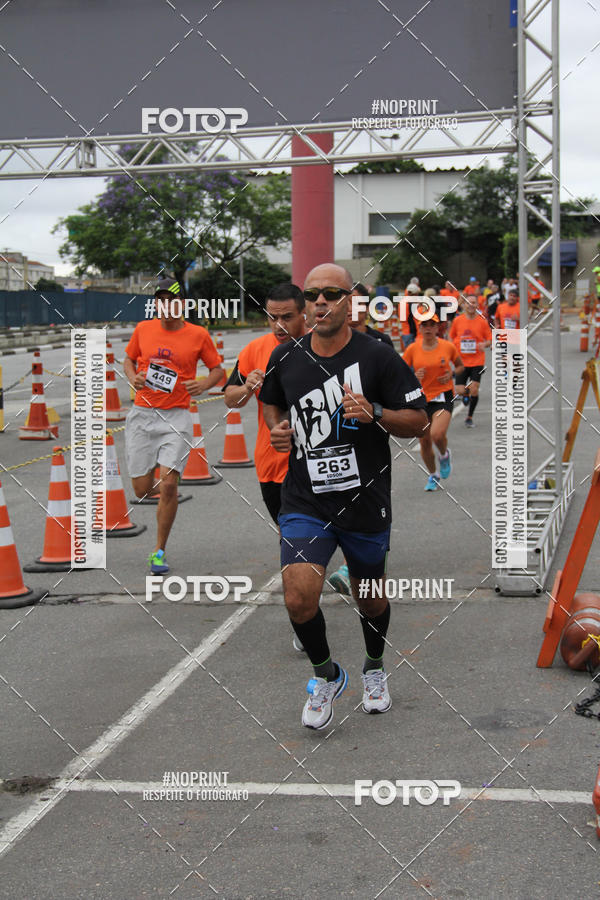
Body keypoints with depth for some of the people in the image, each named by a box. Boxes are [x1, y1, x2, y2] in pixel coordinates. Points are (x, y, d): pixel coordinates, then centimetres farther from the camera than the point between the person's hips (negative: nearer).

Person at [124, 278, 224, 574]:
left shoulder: (198, 334, 0)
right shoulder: (143, 329, 5)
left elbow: (217, 369, 10)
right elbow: (128, 359, 20)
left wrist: (204, 383, -11)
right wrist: (132, 377, -2)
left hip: (176, 418, -2)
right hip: (142, 415, 2)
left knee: (168, 485, -13)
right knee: (142, 490, 1)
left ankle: (159, 552, 3)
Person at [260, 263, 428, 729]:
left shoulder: (378, 357, -9)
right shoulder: (285, 358, 0)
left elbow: (419, 420, -4)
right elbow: (272, 402, 21)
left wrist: (375, 413, -22)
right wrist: (277, 429, 0)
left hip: (366, 503, -1)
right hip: (305, 503, 1)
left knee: (370, 600, 15)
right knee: (299, 599, -15)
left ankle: (375, 667, 48)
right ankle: (327, 675, 15)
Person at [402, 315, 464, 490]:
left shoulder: (448, 346, -2)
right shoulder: (412, 349, -1)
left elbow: (460, 366, 14)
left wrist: (452, 373, -7)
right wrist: (414, 376, -14)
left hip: (443, 396, -2)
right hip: (421, 398, 2)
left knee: (437, 435, -24)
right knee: (424, 442, 5)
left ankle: (444, 455, 13)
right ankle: (433, 476, 29)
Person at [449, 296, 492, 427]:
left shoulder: (482, 321, -3)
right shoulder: (457, 320, 0)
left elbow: (490, 340, 3)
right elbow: (451, 337, 14)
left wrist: (485, 344, -19)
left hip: (477, 362, -1)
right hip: (461, 361, 1)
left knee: (474, 390, -7)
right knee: (460, 391, -6)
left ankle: (470, 417, 11)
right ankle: (466, 395, 33)